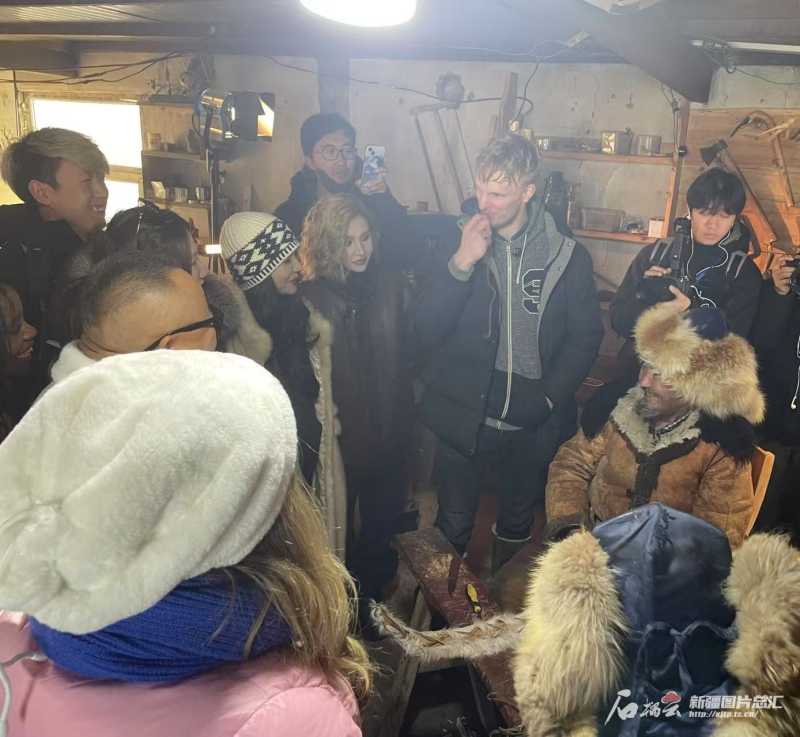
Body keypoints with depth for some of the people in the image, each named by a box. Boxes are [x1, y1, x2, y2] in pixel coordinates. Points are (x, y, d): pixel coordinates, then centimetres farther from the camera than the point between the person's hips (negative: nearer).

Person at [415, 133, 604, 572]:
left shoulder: (567, 256, -5)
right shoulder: (459, 243, -4)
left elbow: (586, 335, 1)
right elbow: (426, 328, -11)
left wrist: (551, 395, -10)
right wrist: (461, 264, -22)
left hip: (534, 424, 1)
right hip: (464, 416, -1)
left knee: (517, 527, 21)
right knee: (452, 529, 11)